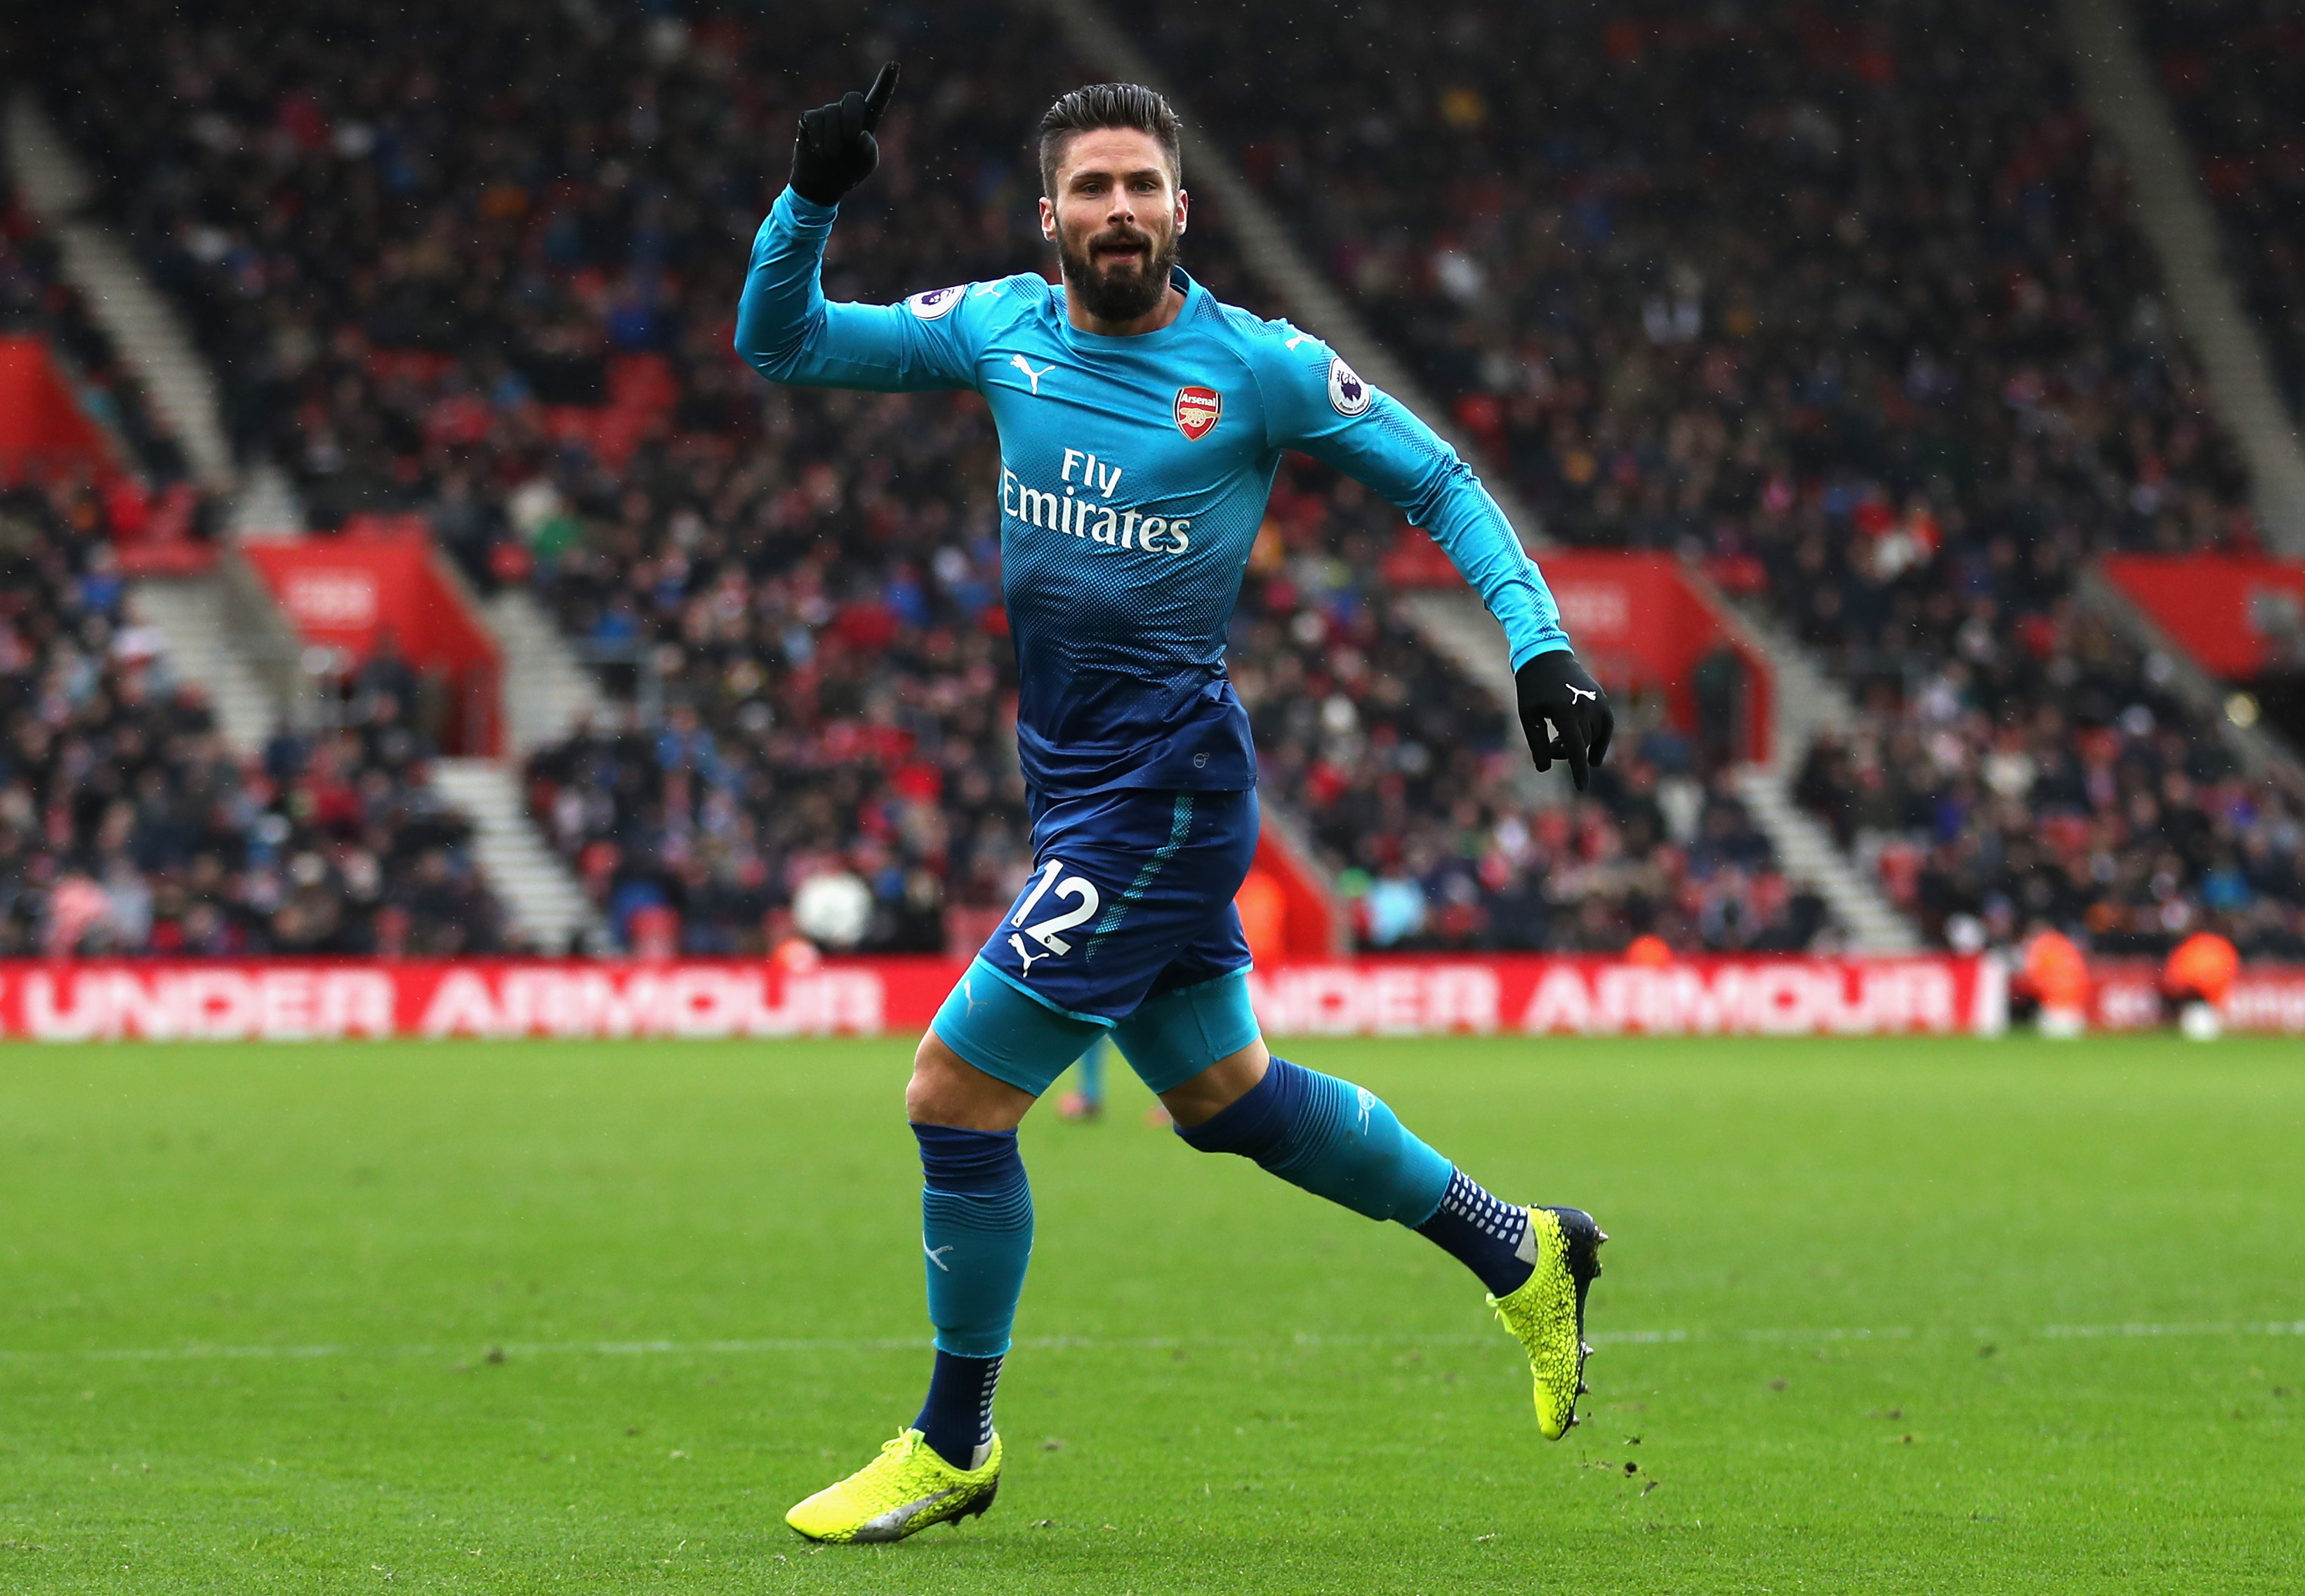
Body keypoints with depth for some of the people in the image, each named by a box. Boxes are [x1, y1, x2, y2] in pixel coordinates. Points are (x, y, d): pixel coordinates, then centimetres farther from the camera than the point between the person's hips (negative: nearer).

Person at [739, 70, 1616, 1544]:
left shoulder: (1259, 366, -10)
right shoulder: (1000, 329, 4)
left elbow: (1438, 482, -1)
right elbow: (780, 343, 6)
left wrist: (1540, 640, -12)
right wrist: (811, 199, -11)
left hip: (1163, 791, -7)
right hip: (1077, 781, 7)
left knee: (956, 1092, -8)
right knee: (1225, 1093, 18)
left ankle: (951, 1448, 8)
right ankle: (1522, 1257, 35)